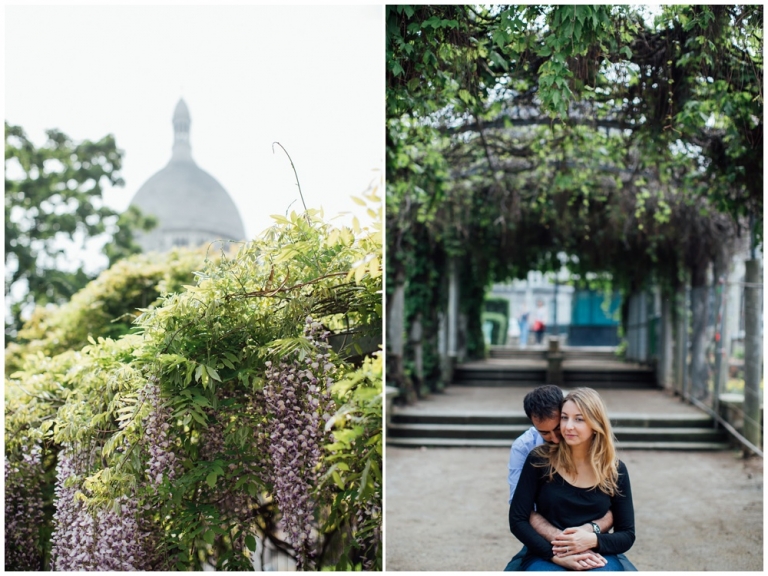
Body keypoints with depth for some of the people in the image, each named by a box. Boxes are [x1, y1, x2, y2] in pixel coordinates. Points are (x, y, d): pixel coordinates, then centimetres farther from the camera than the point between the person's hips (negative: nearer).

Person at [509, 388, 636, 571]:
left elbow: (627, 535, 5)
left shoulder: (615, 470, 1)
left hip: (597, 556, 1)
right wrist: (556, 555, -16)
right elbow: (517, 520, -4)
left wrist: (592, 540, -16)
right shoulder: (539, 460, -4)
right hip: (546, 555, -1)